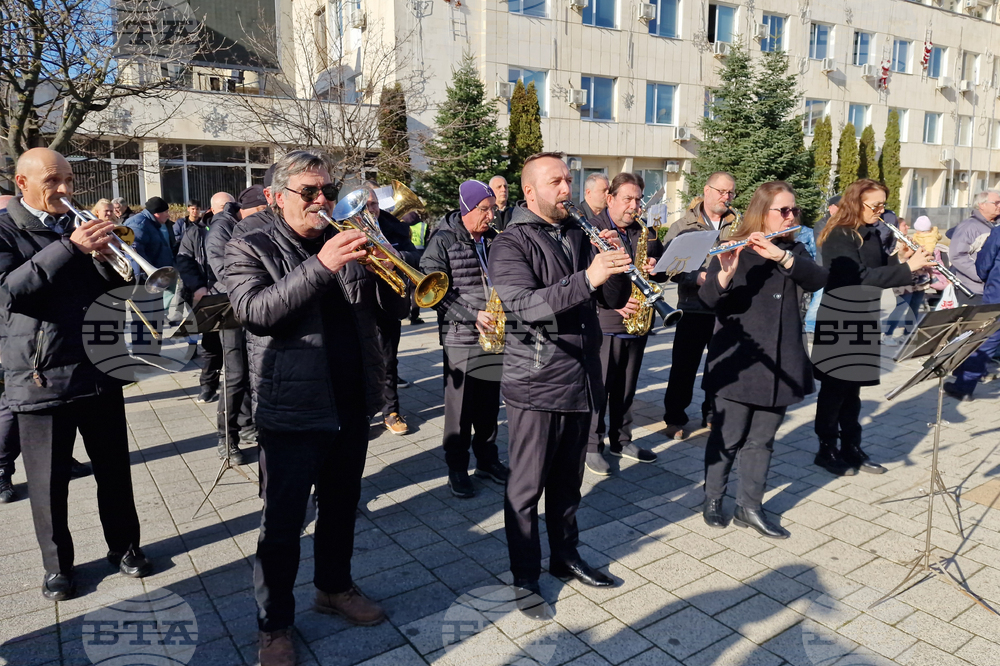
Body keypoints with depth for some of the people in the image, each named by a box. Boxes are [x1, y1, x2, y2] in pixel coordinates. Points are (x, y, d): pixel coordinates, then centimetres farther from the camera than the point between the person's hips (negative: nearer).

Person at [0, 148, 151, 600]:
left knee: (115, 469, 12)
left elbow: (114, 288, 8)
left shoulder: (79, 227, 12)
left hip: (99, 369, 4)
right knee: (49, 482, 7)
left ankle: (124, 545, 29)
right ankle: (57, 564, 26)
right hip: (40, 377, -4)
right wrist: (70, 247, -29)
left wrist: (104, 255, -12)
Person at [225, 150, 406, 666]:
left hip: (352, 406, 5)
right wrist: (320, 266, -31)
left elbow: (396, 303, 3)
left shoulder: (348, 242, 10)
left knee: (341, 507, 20)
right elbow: (255, 309, -21)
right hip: (292, 410, -4)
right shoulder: (250, 250, -2)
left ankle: (334, 586, 42)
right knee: (282, 523, 6)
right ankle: (275, 625, 25)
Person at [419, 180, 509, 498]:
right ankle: (457, 469, 18)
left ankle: (488, 460, 30)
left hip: (494, 335, 5)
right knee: (460, 407, 4)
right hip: (460, 338, -5)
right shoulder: (443, 241, -7)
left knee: (489, 404, 13)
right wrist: (473, 316, -18)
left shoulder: (494, 239, 9)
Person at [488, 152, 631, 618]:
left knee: (567, 480, 19)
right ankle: (525, 579, 20)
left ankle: (566, 557, 36)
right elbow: (524, 304, -25)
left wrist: (616, 263, -11)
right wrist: (587, 278, -34)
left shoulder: (579, 237, 12)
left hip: (581, 380, 6)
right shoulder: (511, 244, -8)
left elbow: (614, 299, 9)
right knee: (527, 487, 5)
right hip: (535, 384, -6)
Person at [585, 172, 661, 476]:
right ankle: (592, 446, 14)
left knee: (626, 388, 16)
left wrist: (655, 266, -4)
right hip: (603, 323, -6)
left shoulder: (644, 231, 14)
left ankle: (621, 440, 31)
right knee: (598, 387, 1)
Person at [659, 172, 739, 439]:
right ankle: (675, 419, 18)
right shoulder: (683, 226, 1)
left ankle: (712, 416, 28)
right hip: (693, 308, -2)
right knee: (683, 367, 3)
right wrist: (696, 278, -19)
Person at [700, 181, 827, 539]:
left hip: (780, 362, 5)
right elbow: (708, 298, -17)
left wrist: (780, 255, -25)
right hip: (739, 361, -4)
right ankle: (713, 500, 23)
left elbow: (817, 279, -10)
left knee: (762, 439, 11)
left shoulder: (794, 249, 10)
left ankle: (750, 507, 23)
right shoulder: (733, 250, -5)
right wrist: (725, 273, -37)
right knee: (728, 437, 5)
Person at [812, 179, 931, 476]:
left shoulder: (871, 234, 10)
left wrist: (899, 257, -5)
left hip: (863, 320, 8)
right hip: (839, 322, -8)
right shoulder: (839, 236, -15)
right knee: (835, 388, 1)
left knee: (853, 388, 14)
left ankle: (851, 447, 23)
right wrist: (908, 267, -24)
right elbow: (861, 276, -24)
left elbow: (879, 269, 13)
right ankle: (826, 450, 13)